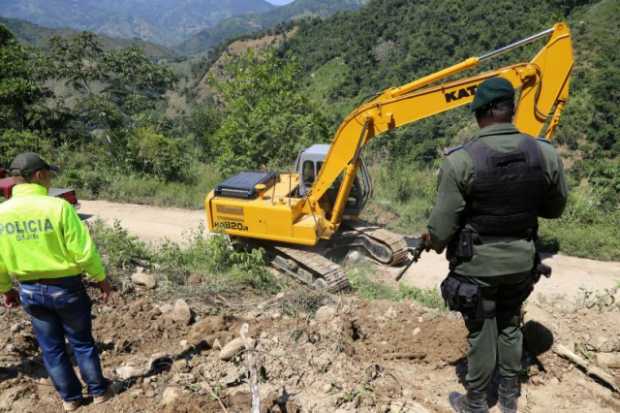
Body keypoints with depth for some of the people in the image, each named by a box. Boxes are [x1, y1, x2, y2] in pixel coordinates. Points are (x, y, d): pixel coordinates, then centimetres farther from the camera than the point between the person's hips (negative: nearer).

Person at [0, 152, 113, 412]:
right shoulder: (58, 206, -21)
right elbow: (84, 251, -19)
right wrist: (101, 278, -4)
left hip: (29, 291, 4)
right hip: (65, 287, -3)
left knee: (51, 347, 18)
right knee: (82, 342, 15)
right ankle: (98, 391, 29)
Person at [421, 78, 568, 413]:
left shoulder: (461, 160, -22)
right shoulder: (545, 153, -9)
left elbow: (443, 223, -17)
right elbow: (554, 208, 5)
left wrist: (433, 242, 4)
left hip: (478, 262, -4)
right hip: (521, 259, 4)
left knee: (481, 333, 12)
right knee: (510, 326, 23)